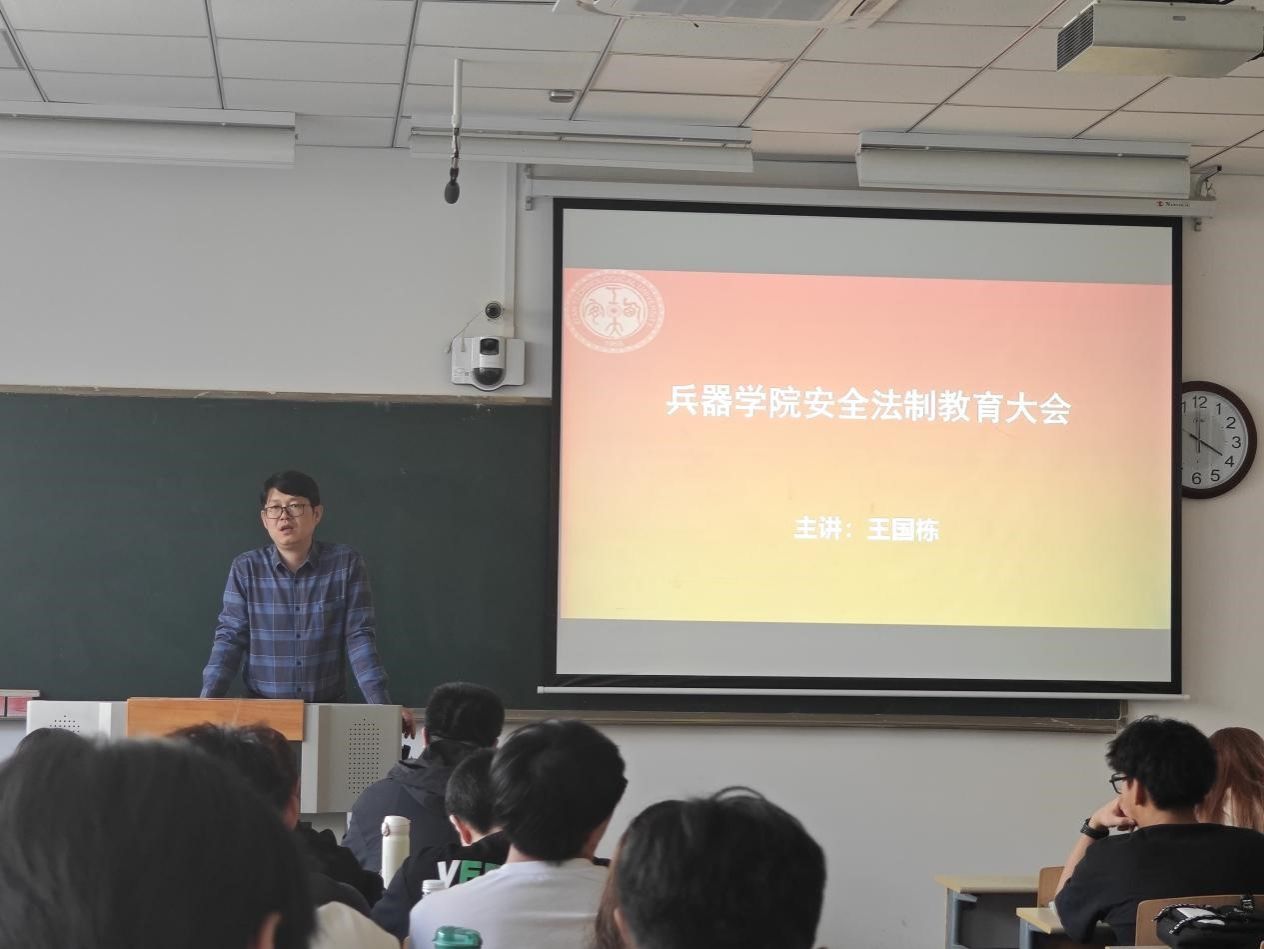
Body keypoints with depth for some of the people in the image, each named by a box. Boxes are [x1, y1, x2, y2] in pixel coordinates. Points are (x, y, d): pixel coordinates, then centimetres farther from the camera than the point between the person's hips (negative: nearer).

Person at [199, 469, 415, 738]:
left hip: (330, 710, -1)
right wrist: (207, 700, -14)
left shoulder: (346, 564, 0)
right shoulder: (245, 569, 2)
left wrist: (382, 705, -13)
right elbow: (230, 638, 0)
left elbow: (359, 636, -3)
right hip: (262, 710, 1)